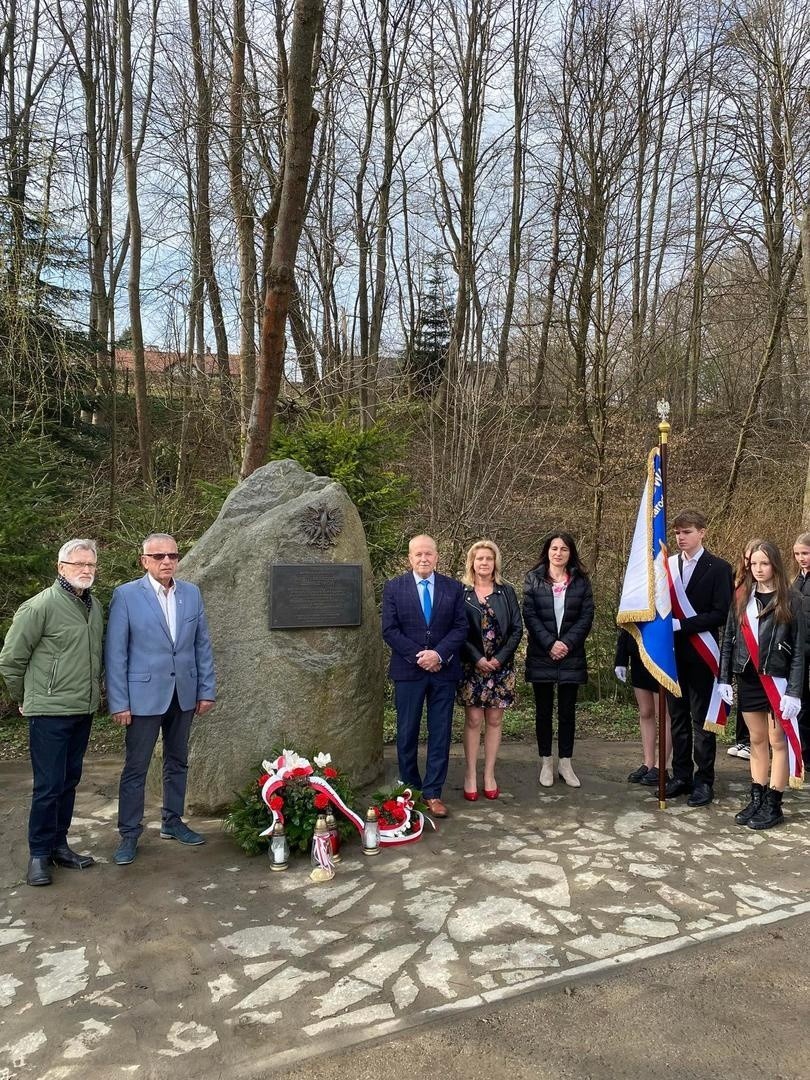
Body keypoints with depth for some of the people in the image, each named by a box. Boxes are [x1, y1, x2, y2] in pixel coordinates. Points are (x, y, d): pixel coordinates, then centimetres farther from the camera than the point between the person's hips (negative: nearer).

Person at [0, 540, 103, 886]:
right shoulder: (40, 606, -13)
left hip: (83, 712, 6)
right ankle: (39, 854, 16)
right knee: (49, 786, 0)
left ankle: (59, 845, 27)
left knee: (69, 782, 14)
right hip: (49, 713, -6)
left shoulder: (95, 607, 7)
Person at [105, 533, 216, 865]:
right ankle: (129, 835, 16)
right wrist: (119, 702, -11)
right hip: (144, 695, -4)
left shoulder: (192, 593, 3)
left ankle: (172, 821, 31)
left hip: (184, 694, 4)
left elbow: (202, 644, 6)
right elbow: (115, 652, -8)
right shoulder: (126, 595, -8)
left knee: (177, 762, 16)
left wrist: (207, 689, 4)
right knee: (135, 767, 4)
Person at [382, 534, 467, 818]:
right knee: (407, 733, 8)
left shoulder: (454, 588, 3)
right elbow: (389, 630, -5)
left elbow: (461, 627, 0)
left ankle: (433, 793, 14)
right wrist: (418, 656, -13)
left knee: (440, 734, 5)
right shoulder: (393, 588, 0)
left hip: (444, 670, 1)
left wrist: (439, 654, -15)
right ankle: (410, 789, 23)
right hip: (408, 670, -1)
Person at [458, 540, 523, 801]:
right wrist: (477, 658, -12)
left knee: (494, 720, 6)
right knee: (473, 720, 0)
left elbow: (517, 628, 3)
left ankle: (489, 774, 15)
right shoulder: (460, 592, 0)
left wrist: (500, 658, -8)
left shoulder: (506, 591, 6)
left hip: (501, 665, 2)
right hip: (471, 665, -2)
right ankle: (470, 775, 9)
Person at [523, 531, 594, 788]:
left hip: (571, 656, 1)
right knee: (544, 710, 7)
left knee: (568, 711, 6)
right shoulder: (533, 579, 1)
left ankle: (565, 762, 16)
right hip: (541, 656, -1)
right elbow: (529, 615, -5)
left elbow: (586, 616, 0)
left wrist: (568, 643, -12)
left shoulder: (581, 581, 5)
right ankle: (546, 763, 17)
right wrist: (549, 644, -14)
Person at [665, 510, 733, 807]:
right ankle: (681, 776, 23)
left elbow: (721, 614, -11)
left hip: (699, 655, -4)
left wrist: (681, 625, -18)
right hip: (672, 654, 4)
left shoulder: (718, 568, -5)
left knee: (702, 721, 4)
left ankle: (704, 781, 14)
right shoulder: (667, 565, 7)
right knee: (678, 719, 12)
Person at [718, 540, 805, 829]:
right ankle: (757, 799, 21)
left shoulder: (790, 601, -6)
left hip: (777, 680, -4)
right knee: (757, 740, 13)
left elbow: (798, 649, -7)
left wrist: (794, 691, -12)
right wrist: (724, 679, 3)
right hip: (747, 679, 4)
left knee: (777, 741, 5)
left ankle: (773, 804, 13)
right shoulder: (741, 598, 5)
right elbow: (728, 640, 7)